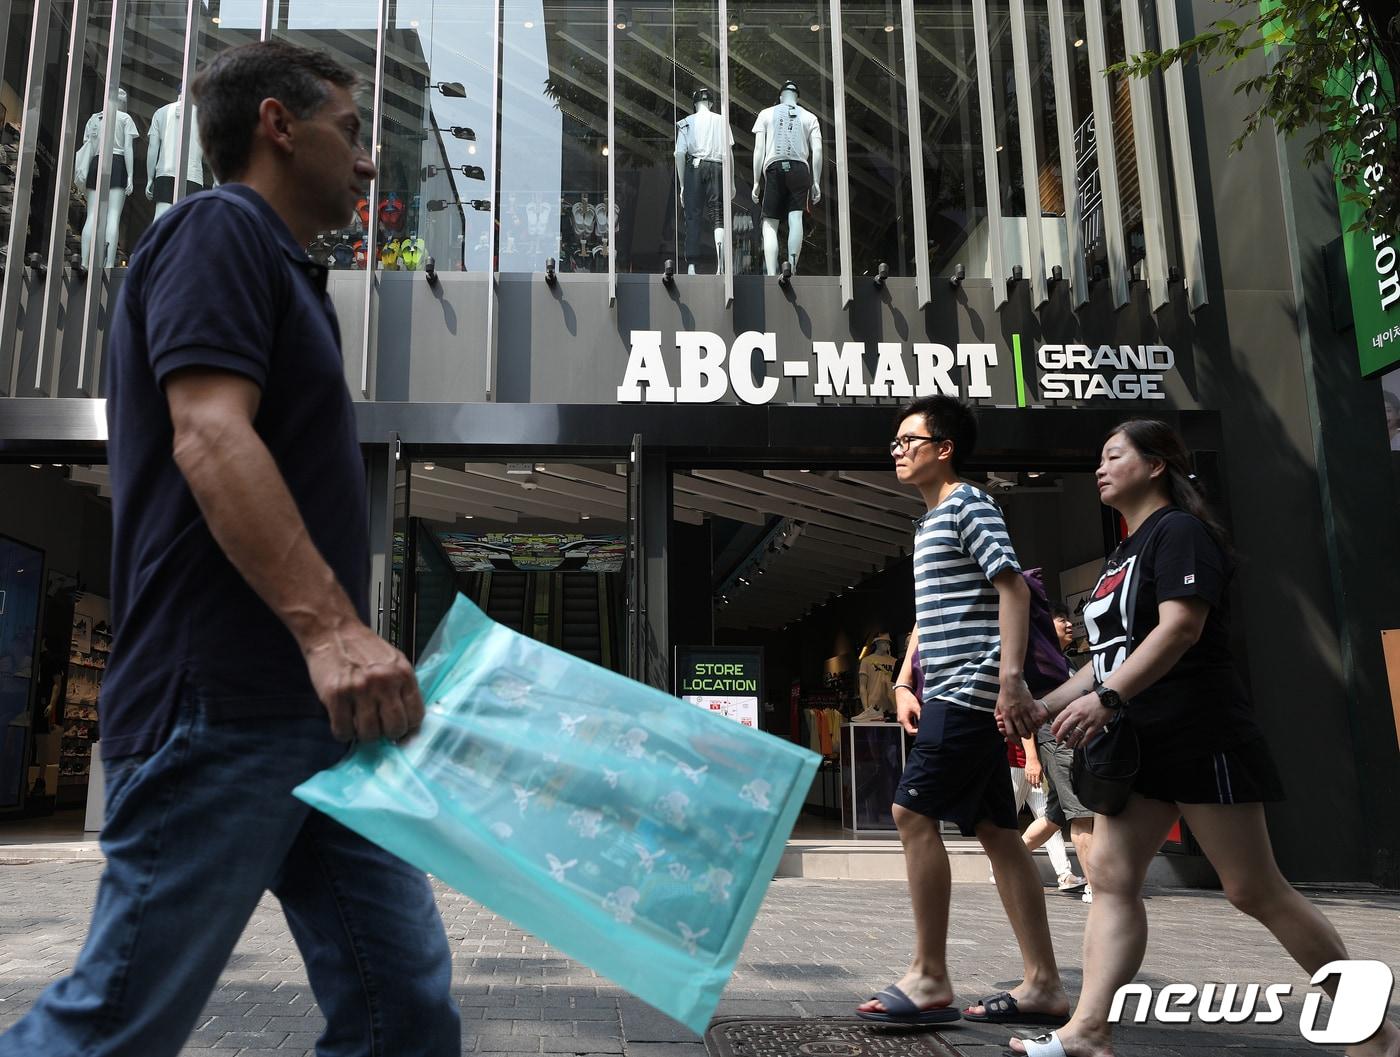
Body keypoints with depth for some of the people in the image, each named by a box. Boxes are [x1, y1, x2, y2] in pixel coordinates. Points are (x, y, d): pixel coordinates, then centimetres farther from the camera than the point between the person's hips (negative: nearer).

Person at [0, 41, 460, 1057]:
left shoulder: (284, 271, 23)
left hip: (316, 704, 9)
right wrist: (330, 624, -30)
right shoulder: (220, 227, -4)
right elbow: (209, 436, -20)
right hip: (223, 704, -9)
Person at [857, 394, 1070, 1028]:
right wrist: (905, 681, 18)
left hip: (969, 690, -10)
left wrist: (1011, 678, -25)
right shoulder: (930, 523, 23)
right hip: (950, 693, 10)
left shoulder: (968, 505, -6)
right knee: (996, 831, 7)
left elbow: (1014, 588, -16)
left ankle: (929, 980, -6)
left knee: (913, 813, -12)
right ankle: (1044, 985, 11)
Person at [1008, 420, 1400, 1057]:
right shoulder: (1126, 553, 19)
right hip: (1138, 742, 9)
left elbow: (1181, 626, -23)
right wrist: (1044, 706, 12)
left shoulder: (1180, 531, -7)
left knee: (1255, 890, -1)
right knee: (1110, 877, -4)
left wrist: (1106, 698, -32)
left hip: (1198, 736, -9)